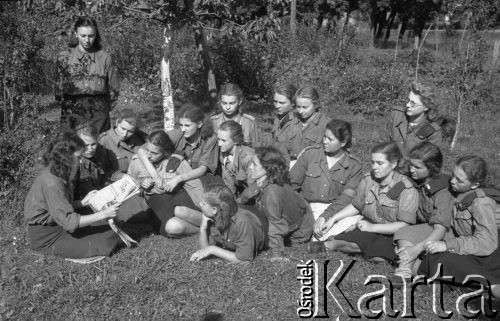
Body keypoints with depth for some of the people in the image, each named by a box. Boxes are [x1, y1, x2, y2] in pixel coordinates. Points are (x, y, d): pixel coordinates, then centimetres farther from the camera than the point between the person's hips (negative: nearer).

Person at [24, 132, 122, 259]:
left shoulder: (56, 173, 5)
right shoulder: (51, 184, -27)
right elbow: (69, 221, -30)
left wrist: (83, 202, 1)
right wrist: (103, 214, -29)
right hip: (47, 239, -9)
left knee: (111, 232, -2)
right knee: (104, 243, -14)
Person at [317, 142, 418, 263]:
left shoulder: (407, 189, -13)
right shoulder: (367, 180, 2)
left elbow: (405, 225, -17)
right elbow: (355, 206, 17)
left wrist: (373, 227, -21)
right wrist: (333, 219, 6)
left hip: (391, 234, -2)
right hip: (369, 228, 2)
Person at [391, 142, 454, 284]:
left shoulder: (443, 192, -18)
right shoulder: (414, 183, 1)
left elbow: (441, 229, -26)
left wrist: (416, 249, -37)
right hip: (421, 229, 7)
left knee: (405, 234, -29)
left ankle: (403, 275, -34)